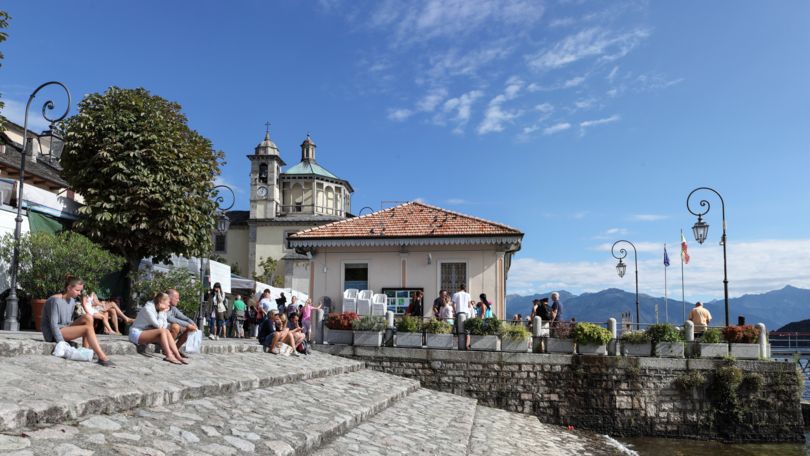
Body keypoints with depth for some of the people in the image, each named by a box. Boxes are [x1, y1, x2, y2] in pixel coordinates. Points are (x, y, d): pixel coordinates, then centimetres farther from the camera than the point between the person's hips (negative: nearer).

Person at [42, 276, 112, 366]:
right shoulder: (55, 300, -18)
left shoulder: (72, 301, 8)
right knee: (88, 328, -24)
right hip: (53, 334, -8)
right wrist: (61, 342, -25)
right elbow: (53, 324, -21)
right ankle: (102, 357, -33)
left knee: (87, 318, -12)